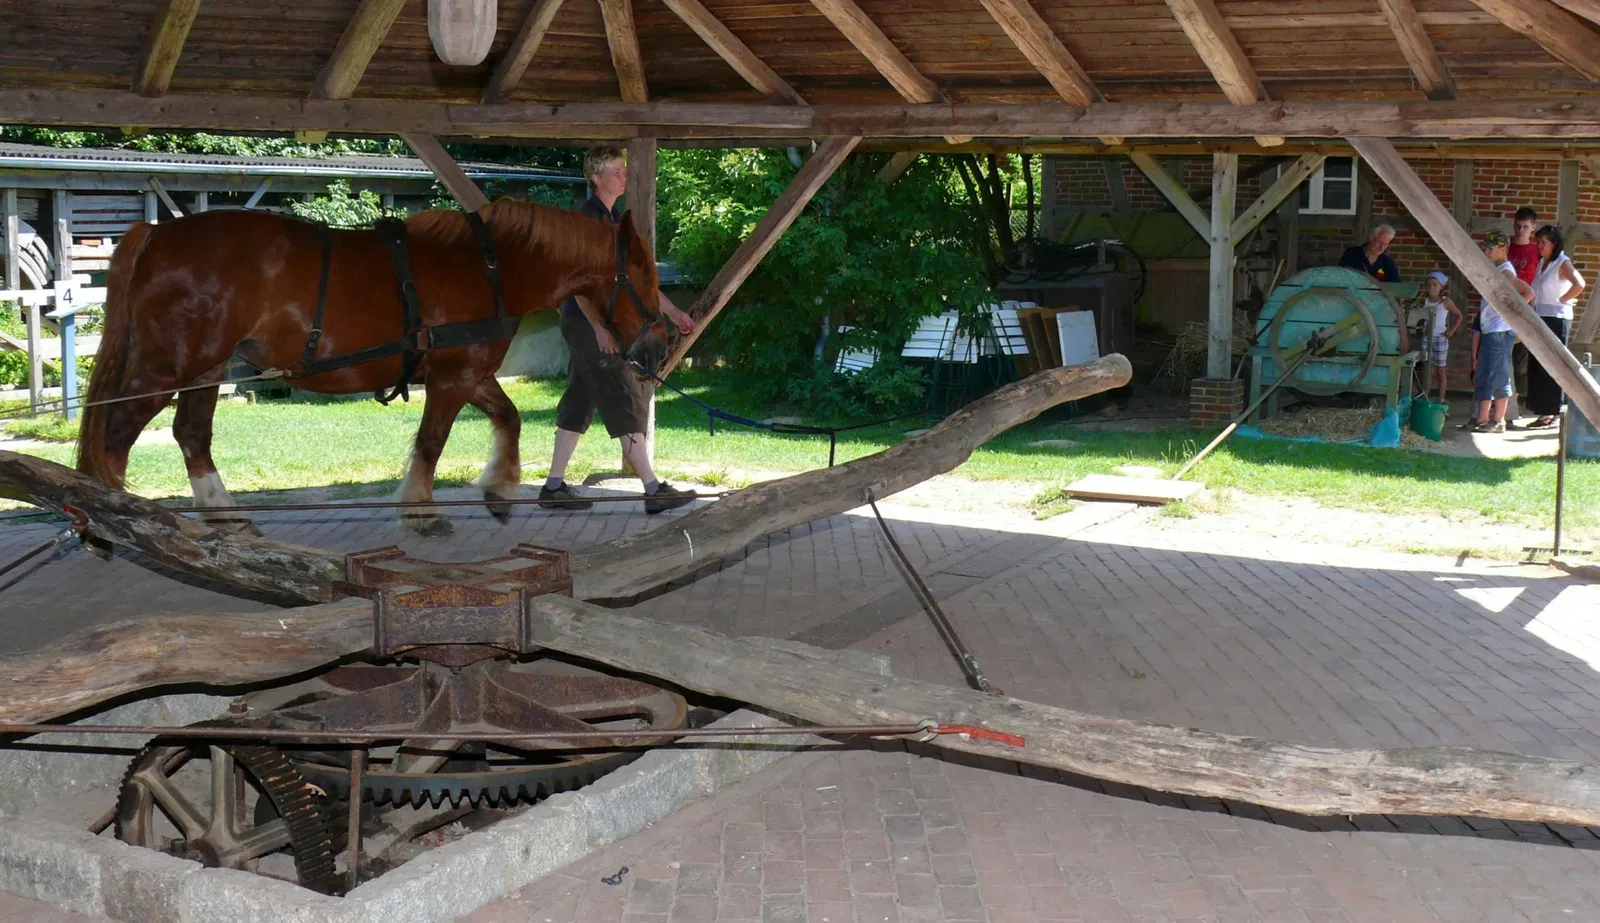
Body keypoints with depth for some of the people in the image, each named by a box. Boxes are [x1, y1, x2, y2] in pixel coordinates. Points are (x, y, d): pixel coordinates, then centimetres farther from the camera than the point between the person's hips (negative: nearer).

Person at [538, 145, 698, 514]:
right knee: (626, 403, -9)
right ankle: (653, 490, -9)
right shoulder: (587, 217, -13)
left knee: (579, 405, 12)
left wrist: (673, 312, 20)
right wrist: (599, 326, -25)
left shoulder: (614, 220, 16)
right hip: (587, 324, -9)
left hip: (593, 326, 9)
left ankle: (554, 486, 17)